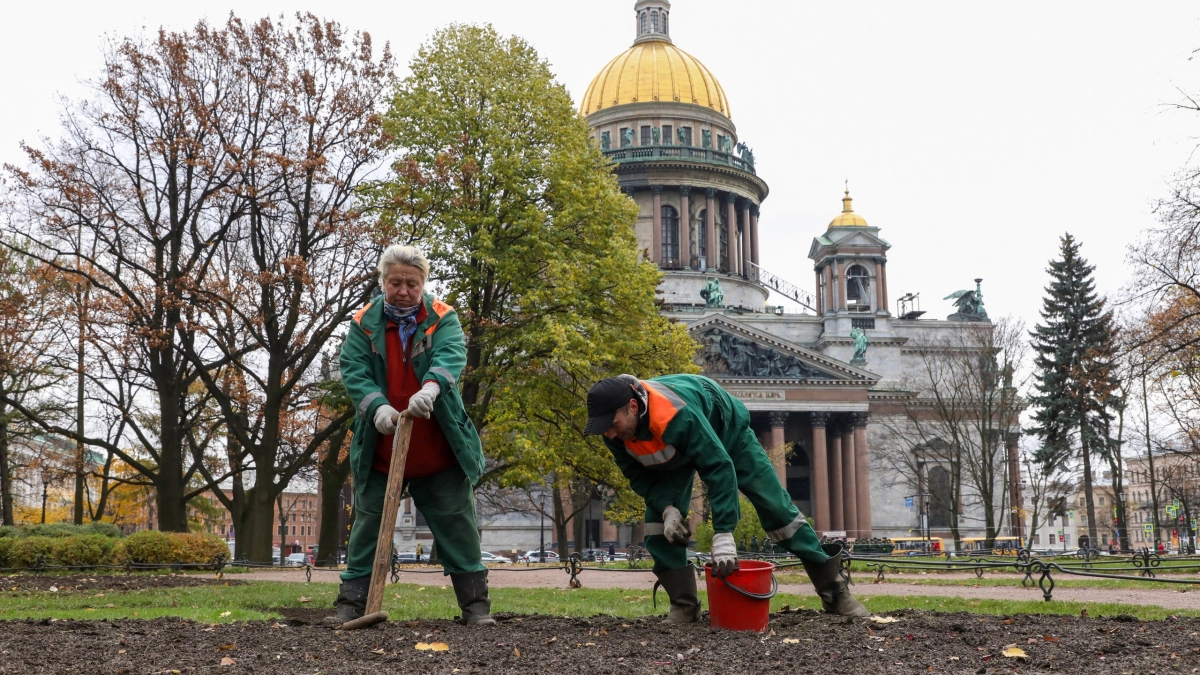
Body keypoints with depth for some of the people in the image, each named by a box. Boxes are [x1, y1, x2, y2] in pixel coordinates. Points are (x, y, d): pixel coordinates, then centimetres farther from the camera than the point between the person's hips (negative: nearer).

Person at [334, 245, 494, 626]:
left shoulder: (442, 318, -3)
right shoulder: (364, 323, 1)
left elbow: (452, 355, -21)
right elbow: (354, 371, -9)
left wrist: (431, 387, -43)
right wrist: (377, 406, -29)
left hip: (439, 452, 0)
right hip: (380, 452, 1)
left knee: (458, 528, 5)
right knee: (368, 527, 7)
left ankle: (476, 605, 15)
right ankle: (351, 604, 17)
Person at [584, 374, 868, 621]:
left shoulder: (678, 414, -47)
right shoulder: (615, 430, -27)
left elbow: (719, 467, -46)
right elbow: (637, 475, -12)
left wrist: (723, 534, -48)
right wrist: (666, 507, -29)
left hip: (726, 430, -5)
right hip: (676, 454, 5)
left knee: (775, 506, -6)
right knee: (658, 522, -12)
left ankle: (834, 590, 5)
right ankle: (683, 605, -2)